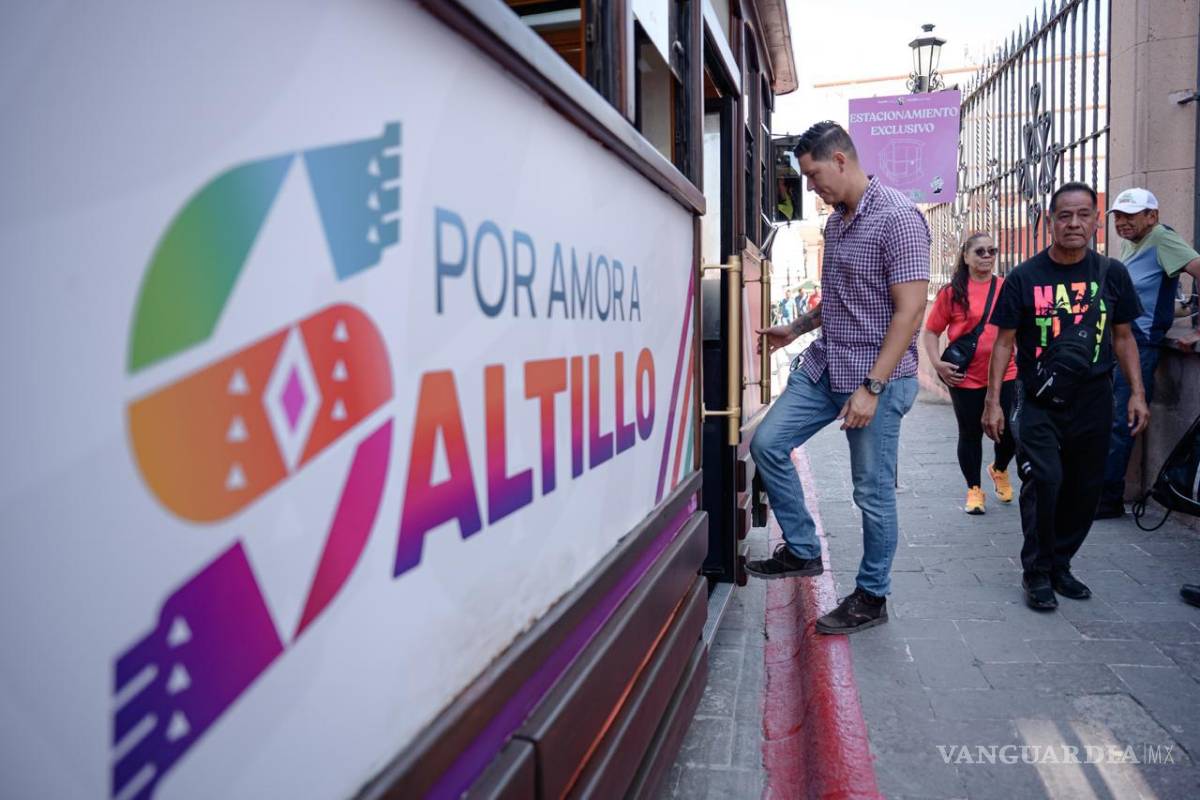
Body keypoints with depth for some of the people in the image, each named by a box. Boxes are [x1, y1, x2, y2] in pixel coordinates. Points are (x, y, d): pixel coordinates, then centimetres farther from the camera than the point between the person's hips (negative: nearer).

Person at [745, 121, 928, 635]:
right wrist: (797, 329, 15)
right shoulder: (837, 221, 12)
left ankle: (872, 597, 20)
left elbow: (909, 310, -19)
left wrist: (872, 387, -22)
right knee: (767, 442, 2)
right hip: (825, 366, 8)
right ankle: (802, 551, 17)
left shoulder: (897, 218, -14)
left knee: (873, 492, 2)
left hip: (877, 375, -8)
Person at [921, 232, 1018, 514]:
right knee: (970, 434, 8)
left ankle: (999, 470, 36)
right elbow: (930, 332, -1)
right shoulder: (952, 292, -3)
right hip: (966, 377, -2)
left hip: (1005, 374, 2)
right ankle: (974, 490, 24)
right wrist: (937, 364, -14)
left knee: (1010, 430, 3)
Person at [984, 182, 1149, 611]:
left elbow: (1123, 337, 11)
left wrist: (1137, 393, 5)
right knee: (1044, 481, -14)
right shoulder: (1025, 277, -4)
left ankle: (1060, 565, 27)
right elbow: (1004, 341, -2)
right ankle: (1036, 573, 3)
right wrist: (993, 401, -7)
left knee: (1085, 489, 9)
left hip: (1093, 402, 4)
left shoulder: (1112, 273, 4)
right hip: (1039, 401, -3)